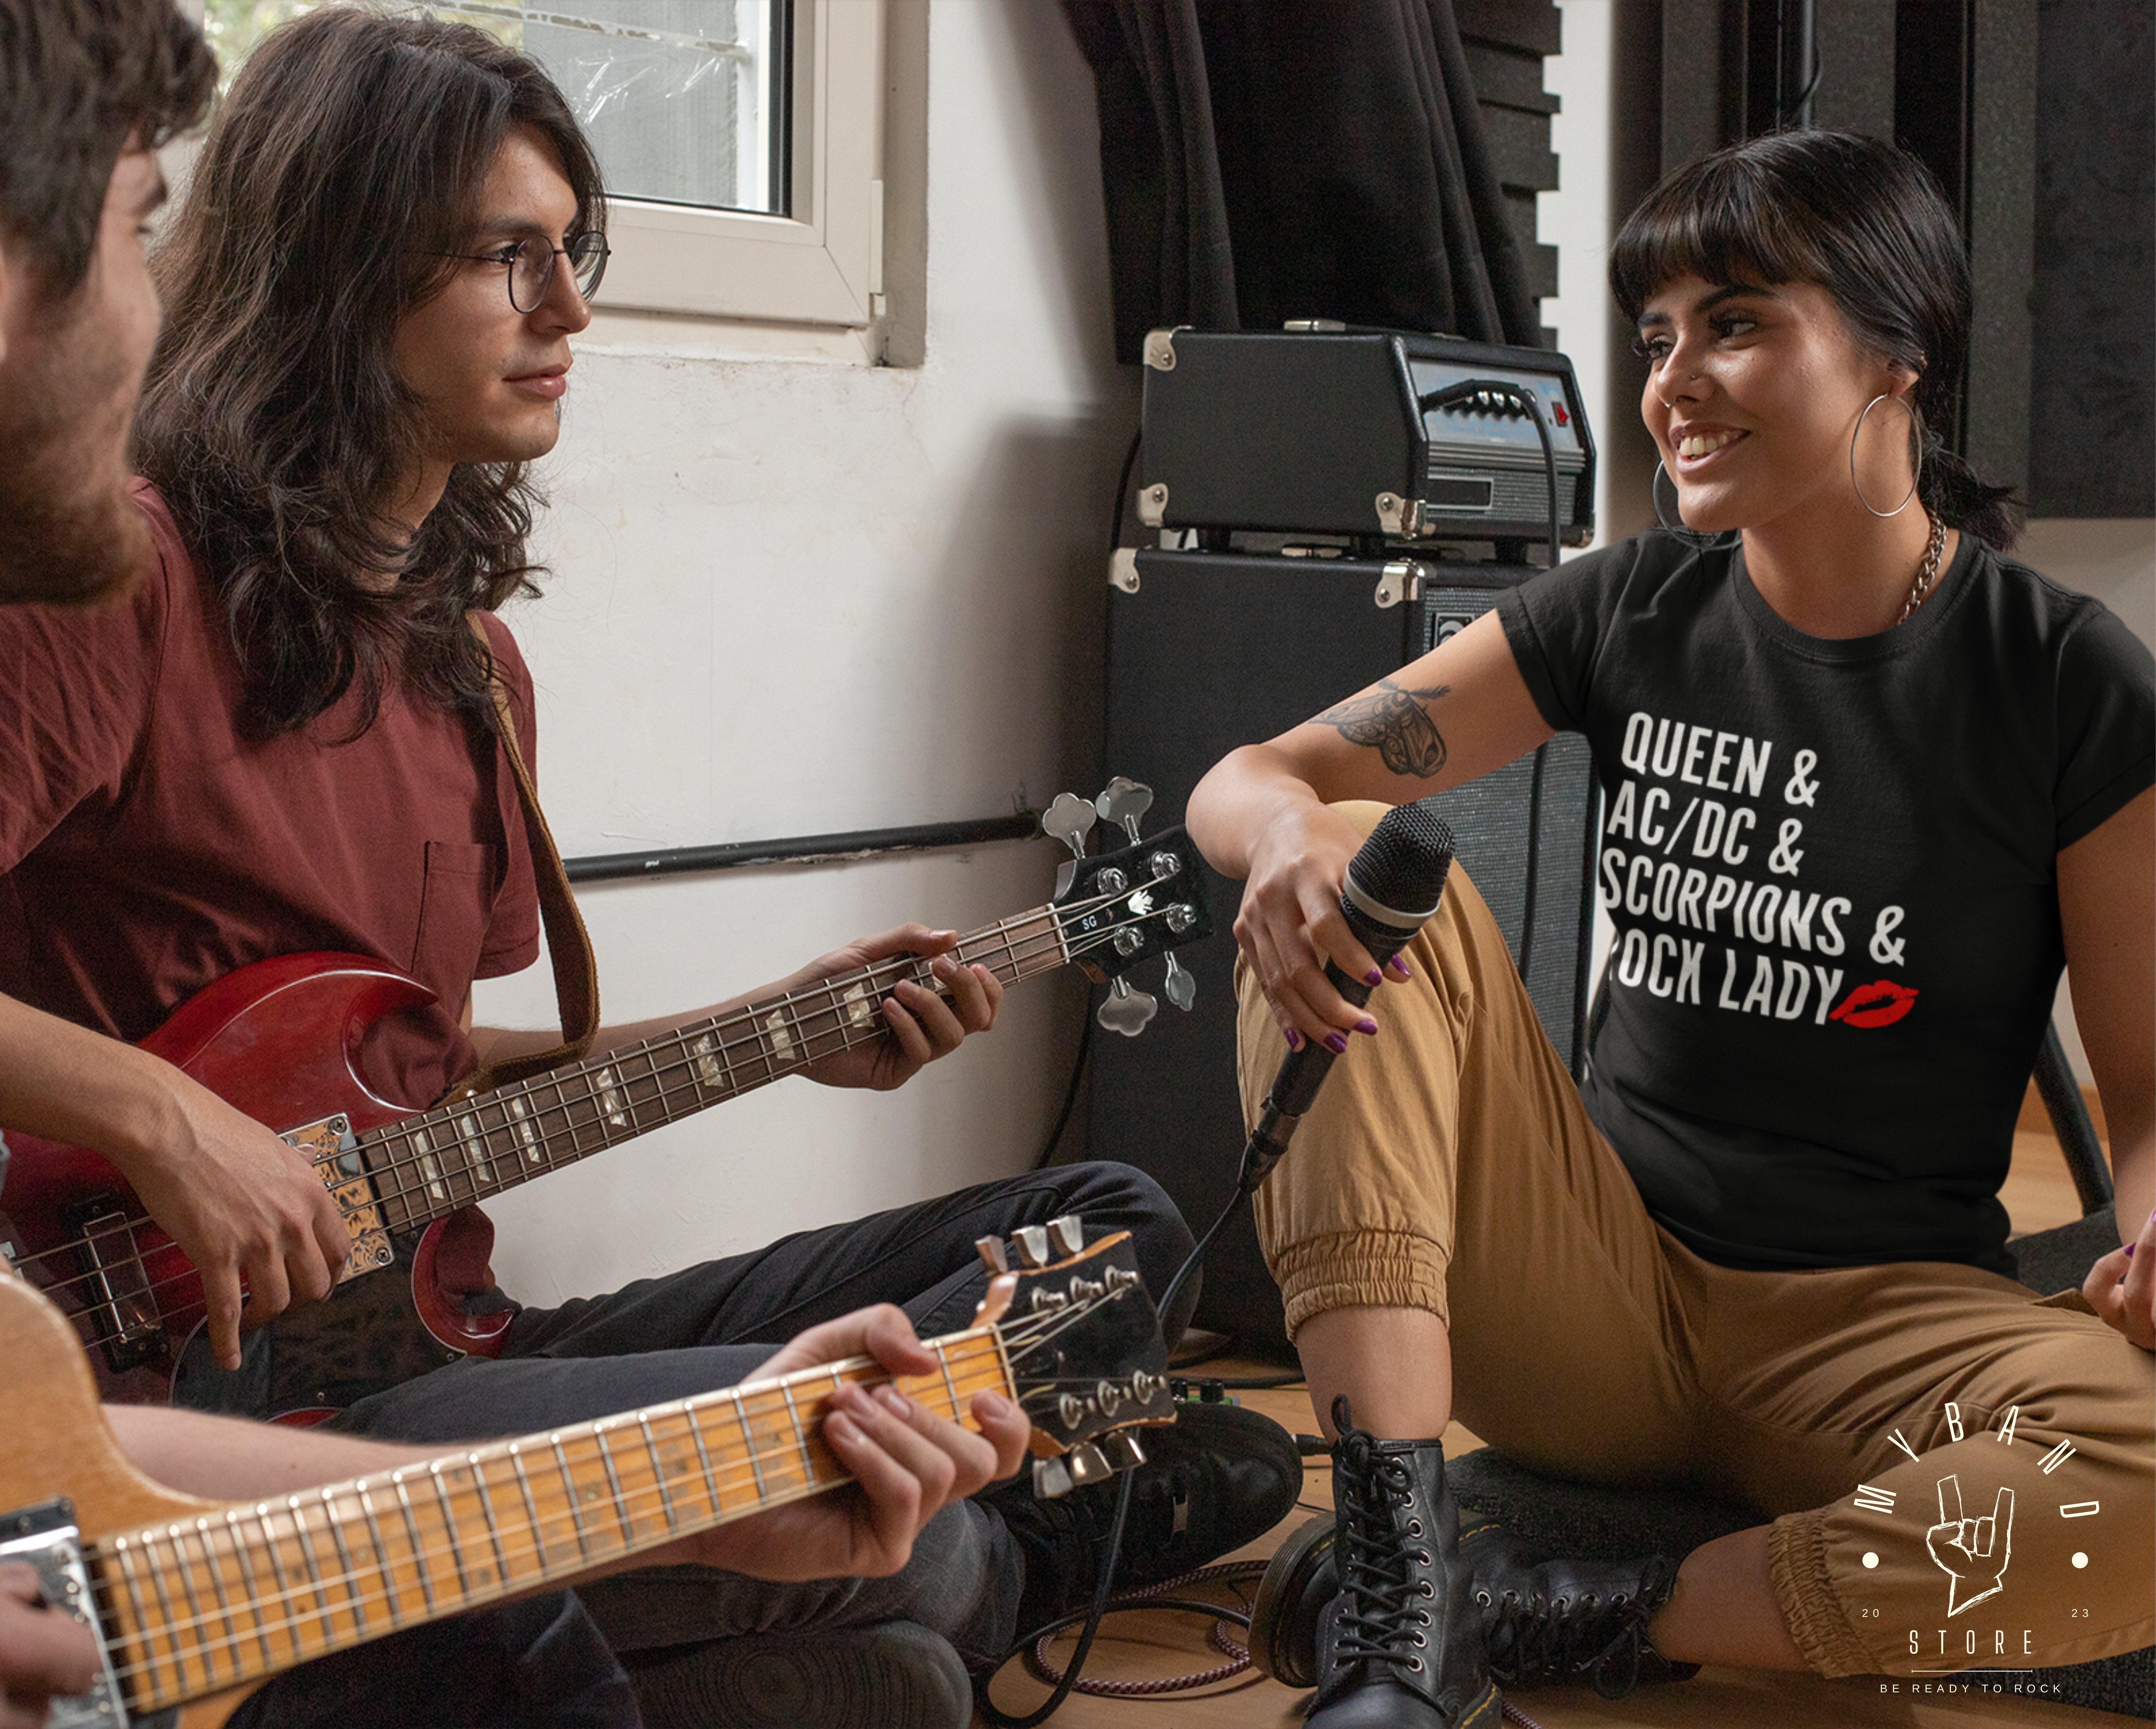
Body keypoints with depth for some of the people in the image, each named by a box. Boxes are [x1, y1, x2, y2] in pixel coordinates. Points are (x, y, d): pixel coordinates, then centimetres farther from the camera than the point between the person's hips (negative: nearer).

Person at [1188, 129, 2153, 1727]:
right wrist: (1293, 833, -24)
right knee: (1364, 872, -17)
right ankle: (1397, 1594, -27)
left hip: (1882, 1313, -3)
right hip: (1599, 1273, 3)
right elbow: (1244, 779, 1)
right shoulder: (1630, 613, 4)